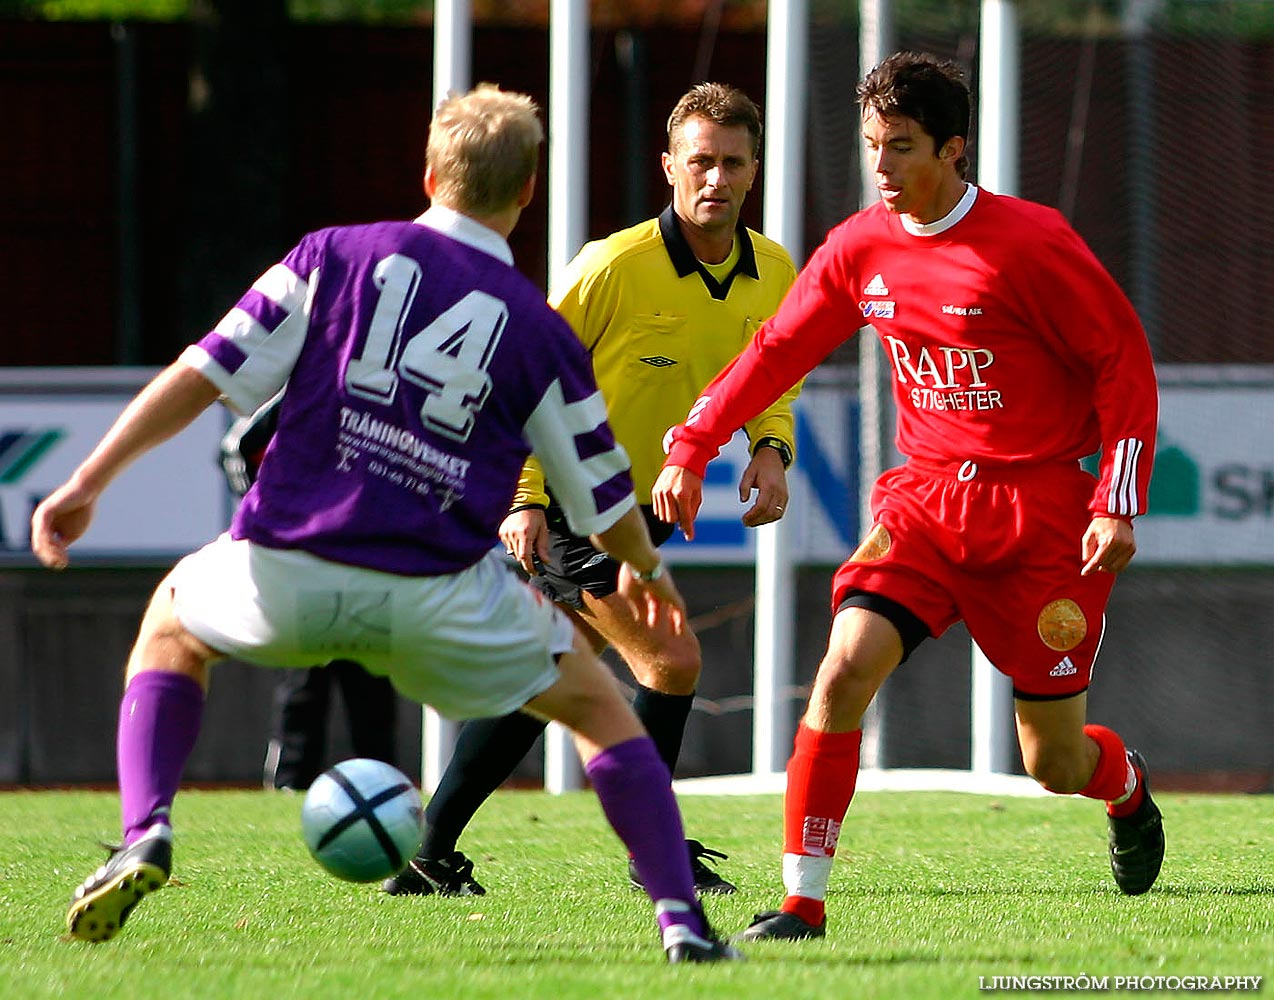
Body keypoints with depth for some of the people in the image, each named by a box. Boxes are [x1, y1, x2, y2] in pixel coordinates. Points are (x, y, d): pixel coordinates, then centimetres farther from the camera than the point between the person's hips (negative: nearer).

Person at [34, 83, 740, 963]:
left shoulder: (335, 257, 7)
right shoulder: (542, 335, 7)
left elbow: (207, 375, 2)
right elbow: (605, 501, 16)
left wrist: (88, 483, 8)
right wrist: (647, 571, 38)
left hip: (284, 574, 1)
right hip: (438, 595, -1)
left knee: (172, 627, 32)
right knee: (600, 708, 21)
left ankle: (146, 833, 11)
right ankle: (681, 919, 10)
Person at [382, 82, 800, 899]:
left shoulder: (774, 273, -1)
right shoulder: (616, 265, -20)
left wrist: (772, 449, -5)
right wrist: (525, 498, -18)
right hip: (571, 508, -7)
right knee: (672, 659, -17)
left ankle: (430, 856, 20)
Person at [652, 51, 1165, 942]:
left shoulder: (1030, 243, -14)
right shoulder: (861, 249, 0)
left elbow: (1125, 361, -8)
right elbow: (779, 348, 11)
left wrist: (1118, 504, -14)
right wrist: (691, 449, 5)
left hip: (1043, 512, -4)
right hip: (927, 495, 4)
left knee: (1055, 763, 3)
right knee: (845, 667, -21)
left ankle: (1126, 786, 42)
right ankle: (803, 901, -16)